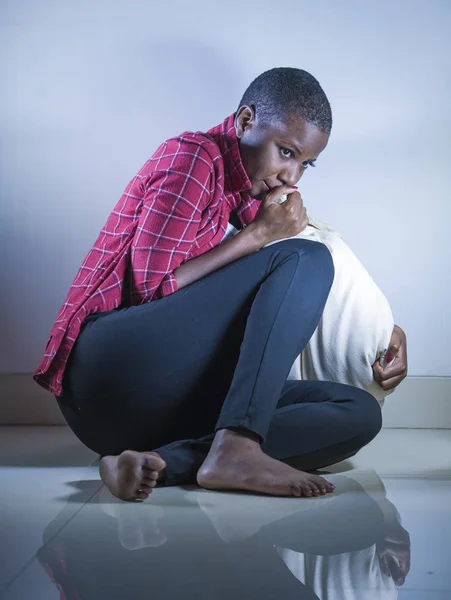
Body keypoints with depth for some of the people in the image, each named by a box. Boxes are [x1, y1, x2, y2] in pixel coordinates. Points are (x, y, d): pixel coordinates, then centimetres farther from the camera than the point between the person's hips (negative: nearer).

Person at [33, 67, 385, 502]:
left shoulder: (242, 194, 25)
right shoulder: (191, 156, -1)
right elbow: (153, 286, -10)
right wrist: (258, 234, -5)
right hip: (116, 358, -8)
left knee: (360, 413, -9)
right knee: (306, 260, -15)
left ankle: (163, 461, -25)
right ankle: (236, 448, -29)